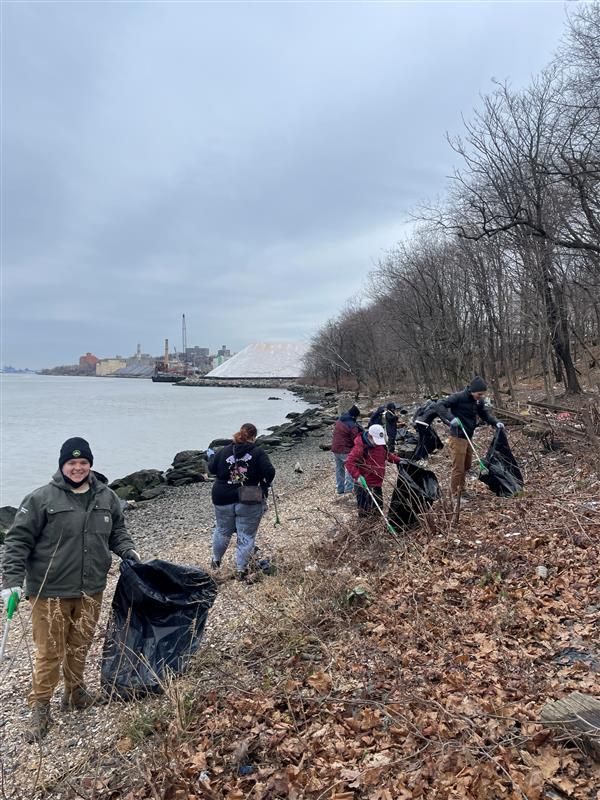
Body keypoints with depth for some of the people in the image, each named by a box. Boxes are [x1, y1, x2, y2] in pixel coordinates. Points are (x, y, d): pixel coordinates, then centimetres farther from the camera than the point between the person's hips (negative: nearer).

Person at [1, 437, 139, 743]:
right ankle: (40, 709, 24)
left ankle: (75, 692, 41)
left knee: (80, 646, 18)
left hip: (91, 591, 4)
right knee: (49, 652, 5)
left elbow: (117, 531, 15)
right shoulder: (41, 498, -12)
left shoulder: (107, 497, 3)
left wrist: (127, 550, -3)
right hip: (50, 592, -4)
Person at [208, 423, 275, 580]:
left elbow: (211, 468, 8)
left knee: (222, 531, 23)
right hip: (249, 502, -3)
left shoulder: (224, 451, 0)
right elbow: (269, 472, -16)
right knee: (246, 536, 8)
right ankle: (241, 569, 11)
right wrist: (264, 487, 2)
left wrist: (212, 455, 27)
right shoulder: (258, 452, -8)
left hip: (223, 500, 4)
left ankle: (216, 560, 41)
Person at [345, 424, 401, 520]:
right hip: (364, 485, -8)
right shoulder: (360, 447, -21)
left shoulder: (381, 445, 3)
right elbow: (349, 463, -24)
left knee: (378, 509, 20)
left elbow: (387, 455, 23)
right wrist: (357, 476, -35)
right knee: (365, 512, 0)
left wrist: (398, 461, 12)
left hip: (377, 484, 8)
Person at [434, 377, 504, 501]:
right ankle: (454, 495, 11)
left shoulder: (478, 401, 3)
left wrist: (496, 422, -2)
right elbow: (439, 405, -23)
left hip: (468, 438, 8)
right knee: (458, 468, -2)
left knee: (466, 466, 18)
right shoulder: (459, 397, -19)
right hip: (458, 438, -8)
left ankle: (461, 491, 33)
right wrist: (451, 418, -35)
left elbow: (485, 413, 16)